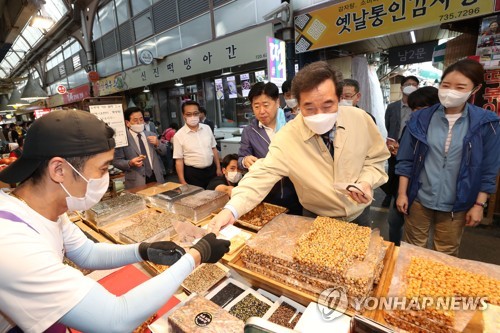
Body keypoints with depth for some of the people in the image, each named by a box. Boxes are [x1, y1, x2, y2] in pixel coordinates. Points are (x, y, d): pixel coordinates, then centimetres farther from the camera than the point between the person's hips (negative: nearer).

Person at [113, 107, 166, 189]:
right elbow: (116, 161, -5)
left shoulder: (151, 135, 8)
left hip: (156, 178, 4)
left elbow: (164, 152, 9)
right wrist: (130, 163, -22)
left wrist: (158, 143, -9)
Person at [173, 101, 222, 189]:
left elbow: (214, 149, 9)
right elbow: (179, 160, -8)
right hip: (193, 173, -3)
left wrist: (218, 168, 7)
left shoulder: (207, 128, 1)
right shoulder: (179, 135, -9)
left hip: (211, 170, 4)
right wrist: (182, 181, -10)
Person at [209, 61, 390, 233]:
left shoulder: (360, 119, -15)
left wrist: (366, 182, -20)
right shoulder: (286, 138, -23)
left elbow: (376, 158, 0)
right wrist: (231, 210, -39)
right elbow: (262, 176, -26)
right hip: (316, 222, 1)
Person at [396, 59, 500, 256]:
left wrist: (479, 204, -2)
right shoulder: (420, 119, -5)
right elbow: (406, 160, -2)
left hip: (456, 205, 1)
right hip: (419, 199, 0)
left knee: (446, 255, 17)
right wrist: (402, 193, -4)